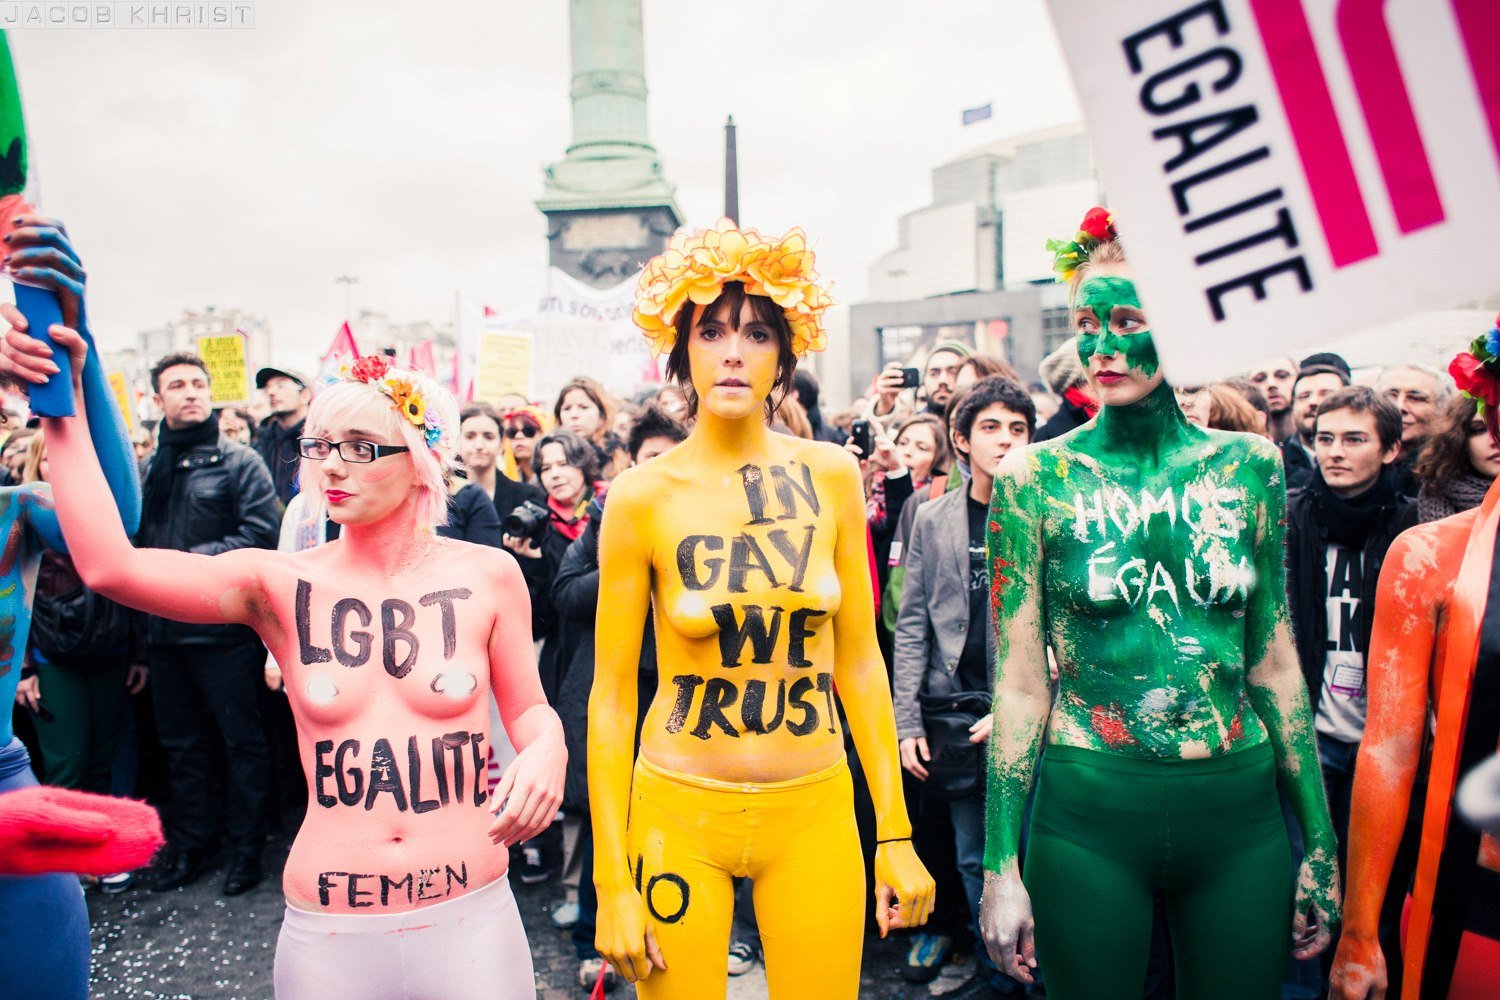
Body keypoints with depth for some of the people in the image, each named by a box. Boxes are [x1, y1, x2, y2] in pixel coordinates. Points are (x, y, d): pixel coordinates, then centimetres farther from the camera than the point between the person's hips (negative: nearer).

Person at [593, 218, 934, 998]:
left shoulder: (830, 476, -3)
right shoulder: (643, 496, -9)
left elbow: (859, 658, 2)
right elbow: (612, 694, -6)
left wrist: (896, 833, 2)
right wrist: (612, 881, -6)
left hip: (816, 813, 2)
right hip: (680, 811, -1)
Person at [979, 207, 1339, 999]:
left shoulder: (1248, 465, 1)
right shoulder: (1035, 478, -7)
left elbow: (1275, 664, 5)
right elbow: (1021, 681, -6)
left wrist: (1321, 842, 7)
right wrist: (1000, 865, -6)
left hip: (1242, 813, 3)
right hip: (1087, 812, -2)